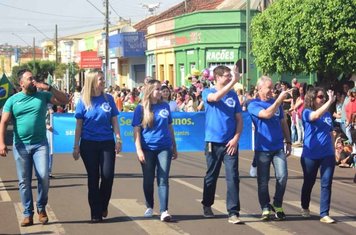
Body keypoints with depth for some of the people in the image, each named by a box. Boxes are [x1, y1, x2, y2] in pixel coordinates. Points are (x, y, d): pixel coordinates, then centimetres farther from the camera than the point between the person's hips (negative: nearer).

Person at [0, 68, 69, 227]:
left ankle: (41, 208, 8)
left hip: (40, 144, 0)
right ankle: (28, 214, 12)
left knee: (44, 176, -14)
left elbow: (64, 100, 4)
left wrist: (49, 88, -7)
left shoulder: (43, 95, 6)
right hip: (21, 146, 0)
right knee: (24, 181, 3)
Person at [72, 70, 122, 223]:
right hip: (89, 144, -1)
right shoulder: (84, 101, -2)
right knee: (93, 178, 4)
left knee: (108, 175, -5)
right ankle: (96, 213, 12)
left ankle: (103, 206, 20)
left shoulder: (108, 99, 2)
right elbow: (79, 125, 1)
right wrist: (76, 147, 0)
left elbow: (114, 121, 7)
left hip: (107, 143, 1)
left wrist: (118, 138, -1)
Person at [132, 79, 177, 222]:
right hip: (147, 149, -1)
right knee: (148, 180, 9)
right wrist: (139, 150, -13)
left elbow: (170, 127, 13)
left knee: (163, 180, -5)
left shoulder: (165, 106, 6)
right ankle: (149, 207, 26)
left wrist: (174, 147, 15)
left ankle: (164, 211, -9)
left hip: (164, 148, 1)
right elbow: (136, 131, -4)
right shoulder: (141, 108, -2)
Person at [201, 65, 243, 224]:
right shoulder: (208, 93, 0)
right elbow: (216, 97, -25)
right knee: (211, 176, 12)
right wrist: (233, 82, -31)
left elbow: (239, 119, 7)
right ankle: (207, 205, 32)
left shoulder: (233, 95, 7)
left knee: (233, 177, -7)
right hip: (213, 143, -1)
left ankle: (233, 212, -6)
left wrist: (236, 138, -7)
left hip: (230, 143, 1)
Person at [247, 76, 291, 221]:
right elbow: (267, 114, -23)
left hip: (278, 147, 3)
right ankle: (265, 208, 15)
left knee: (282, 176, -9)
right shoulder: (253, 105, -5)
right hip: (262, 148, -3)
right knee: (263, 180, 2)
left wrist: (288, 141, 14)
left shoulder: (276, 103, 10)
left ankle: (277, 206, 8)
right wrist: (279, 99, -25)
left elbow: (283, 123, 17)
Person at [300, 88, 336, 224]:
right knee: (309, 182, 13)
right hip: (311, 155, -3)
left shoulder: (327, 114, 9)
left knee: (326, 184, -3)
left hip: (327, 155, 3)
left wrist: (333, 151, 16)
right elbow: (316, 115, -30)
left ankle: (324, 214, -1)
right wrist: (330, 101, -32)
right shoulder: (307, 112, -6)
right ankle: (305, 208, 36)